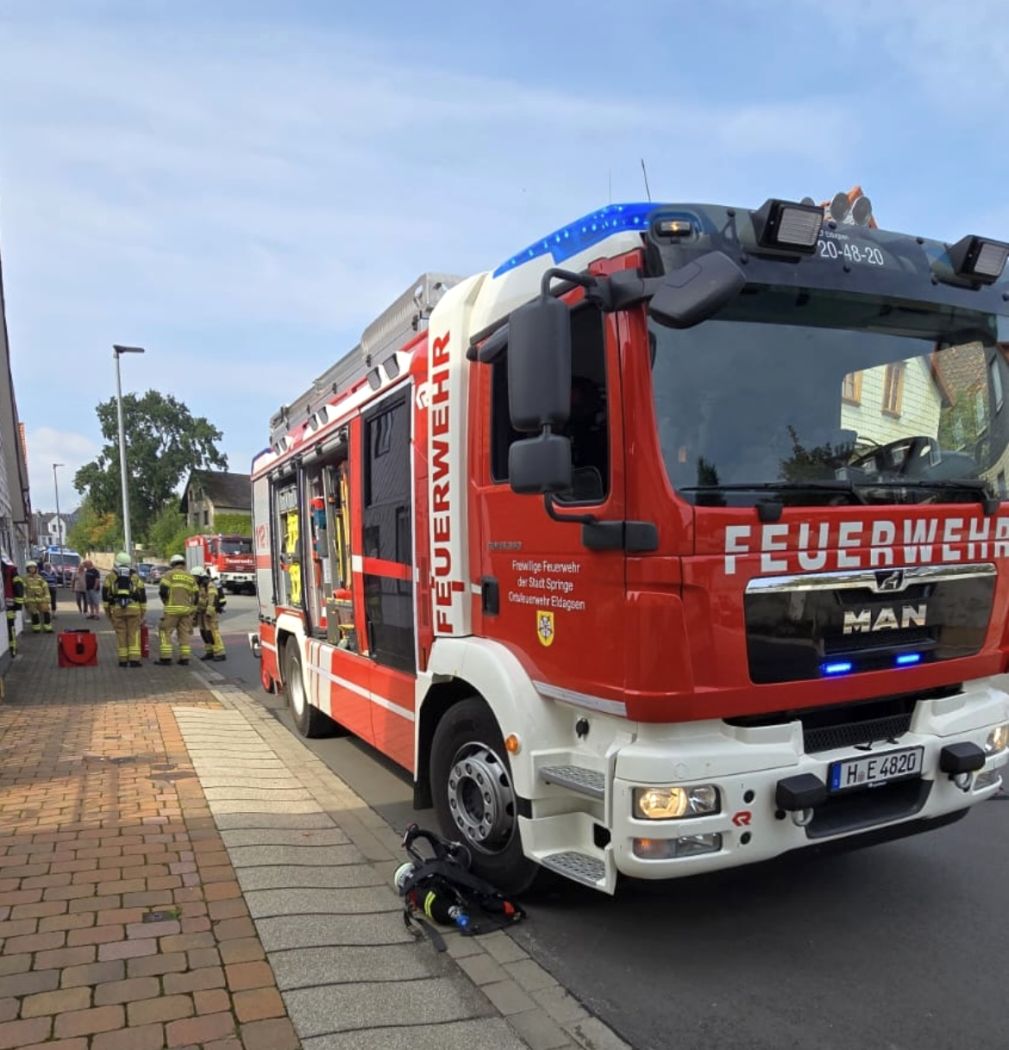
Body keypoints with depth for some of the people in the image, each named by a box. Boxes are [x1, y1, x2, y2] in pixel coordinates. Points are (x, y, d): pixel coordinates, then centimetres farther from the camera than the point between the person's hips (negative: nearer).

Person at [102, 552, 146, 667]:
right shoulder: (135, 576, 12)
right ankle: (134, 659, -6)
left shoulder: (110, 576, 10)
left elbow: (105, 593, 5)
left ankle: (123, 660, 7)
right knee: (134, 634, 1)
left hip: (117, 609, 0)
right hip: (133, 608, 0)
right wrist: (143, 610, 12)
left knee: (121, 634, 6)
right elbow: (142, 594, 8)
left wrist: (107, 609, 12)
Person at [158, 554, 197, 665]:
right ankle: (184, 657, 7)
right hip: (186, 609, 4)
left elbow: (162, 590, -9)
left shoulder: (169, 574, 0)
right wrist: (191, 608, 24)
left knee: (165, 632, 3)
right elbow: (195, 595, 13)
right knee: (184, 633, 9)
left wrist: (166, 602, 8)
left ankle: (166, 657, -3)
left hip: (172, 609, -4)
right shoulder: (190, 577, 14)